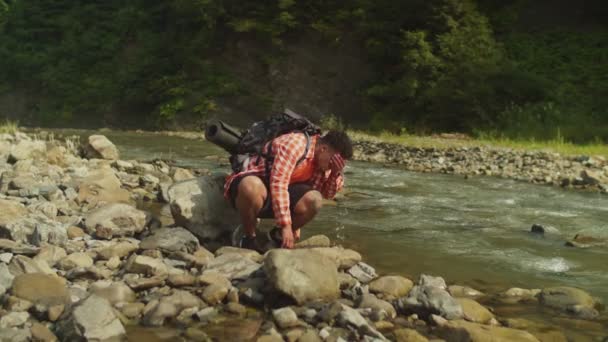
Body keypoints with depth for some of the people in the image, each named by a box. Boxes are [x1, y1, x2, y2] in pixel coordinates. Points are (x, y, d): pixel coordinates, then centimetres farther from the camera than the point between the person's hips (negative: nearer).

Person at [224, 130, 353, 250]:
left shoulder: (319, 157, 2)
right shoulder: (295, 143, -24)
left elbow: (327, 193, 8)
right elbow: (278, 184, -32)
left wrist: (337, 172, -11)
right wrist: (286, 225, -34)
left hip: (278, 195, 7)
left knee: (314, 200, -20)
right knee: (252, 187, -43)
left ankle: (277, 236, 5)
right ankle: (248, 238, -16)